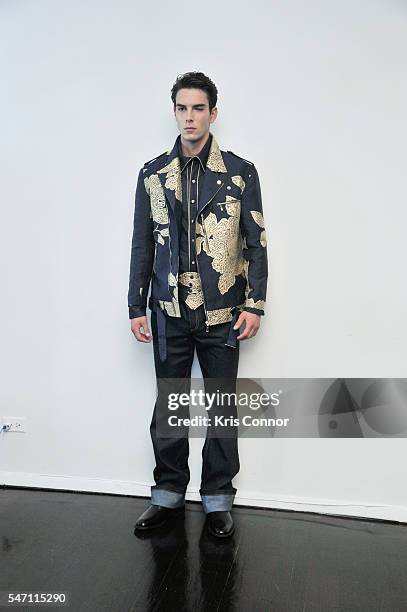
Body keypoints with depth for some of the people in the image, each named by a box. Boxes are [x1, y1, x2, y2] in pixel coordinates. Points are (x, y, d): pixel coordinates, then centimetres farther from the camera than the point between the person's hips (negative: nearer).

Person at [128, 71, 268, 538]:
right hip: (169, 312, 2)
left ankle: (217, 500, 26)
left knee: (222, 409, 8)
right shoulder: (152, 174, 6)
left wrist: (254, 304, -5)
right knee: (168, 407, 11)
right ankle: (168, 495, 30)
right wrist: (136, 307, 4)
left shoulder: (240, 172, 1)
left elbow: (256, 243, 1)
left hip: (223, 314, -1)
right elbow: (142, 245, 7)